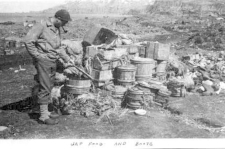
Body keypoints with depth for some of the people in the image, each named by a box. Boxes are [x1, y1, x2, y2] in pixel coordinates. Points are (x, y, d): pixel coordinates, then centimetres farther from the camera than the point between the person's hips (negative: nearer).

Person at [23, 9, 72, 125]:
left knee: (49, 87, 11)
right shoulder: (41, 25, -12)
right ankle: (43, 116, -1)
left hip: (53, 61, 8)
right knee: (45, 87, -7)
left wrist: (65, 58, 18)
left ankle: (45, 112, 21)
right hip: (43, 60, -8)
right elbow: (28, 40, -18)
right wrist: (37, 55, -15)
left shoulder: (57, 29, 14)